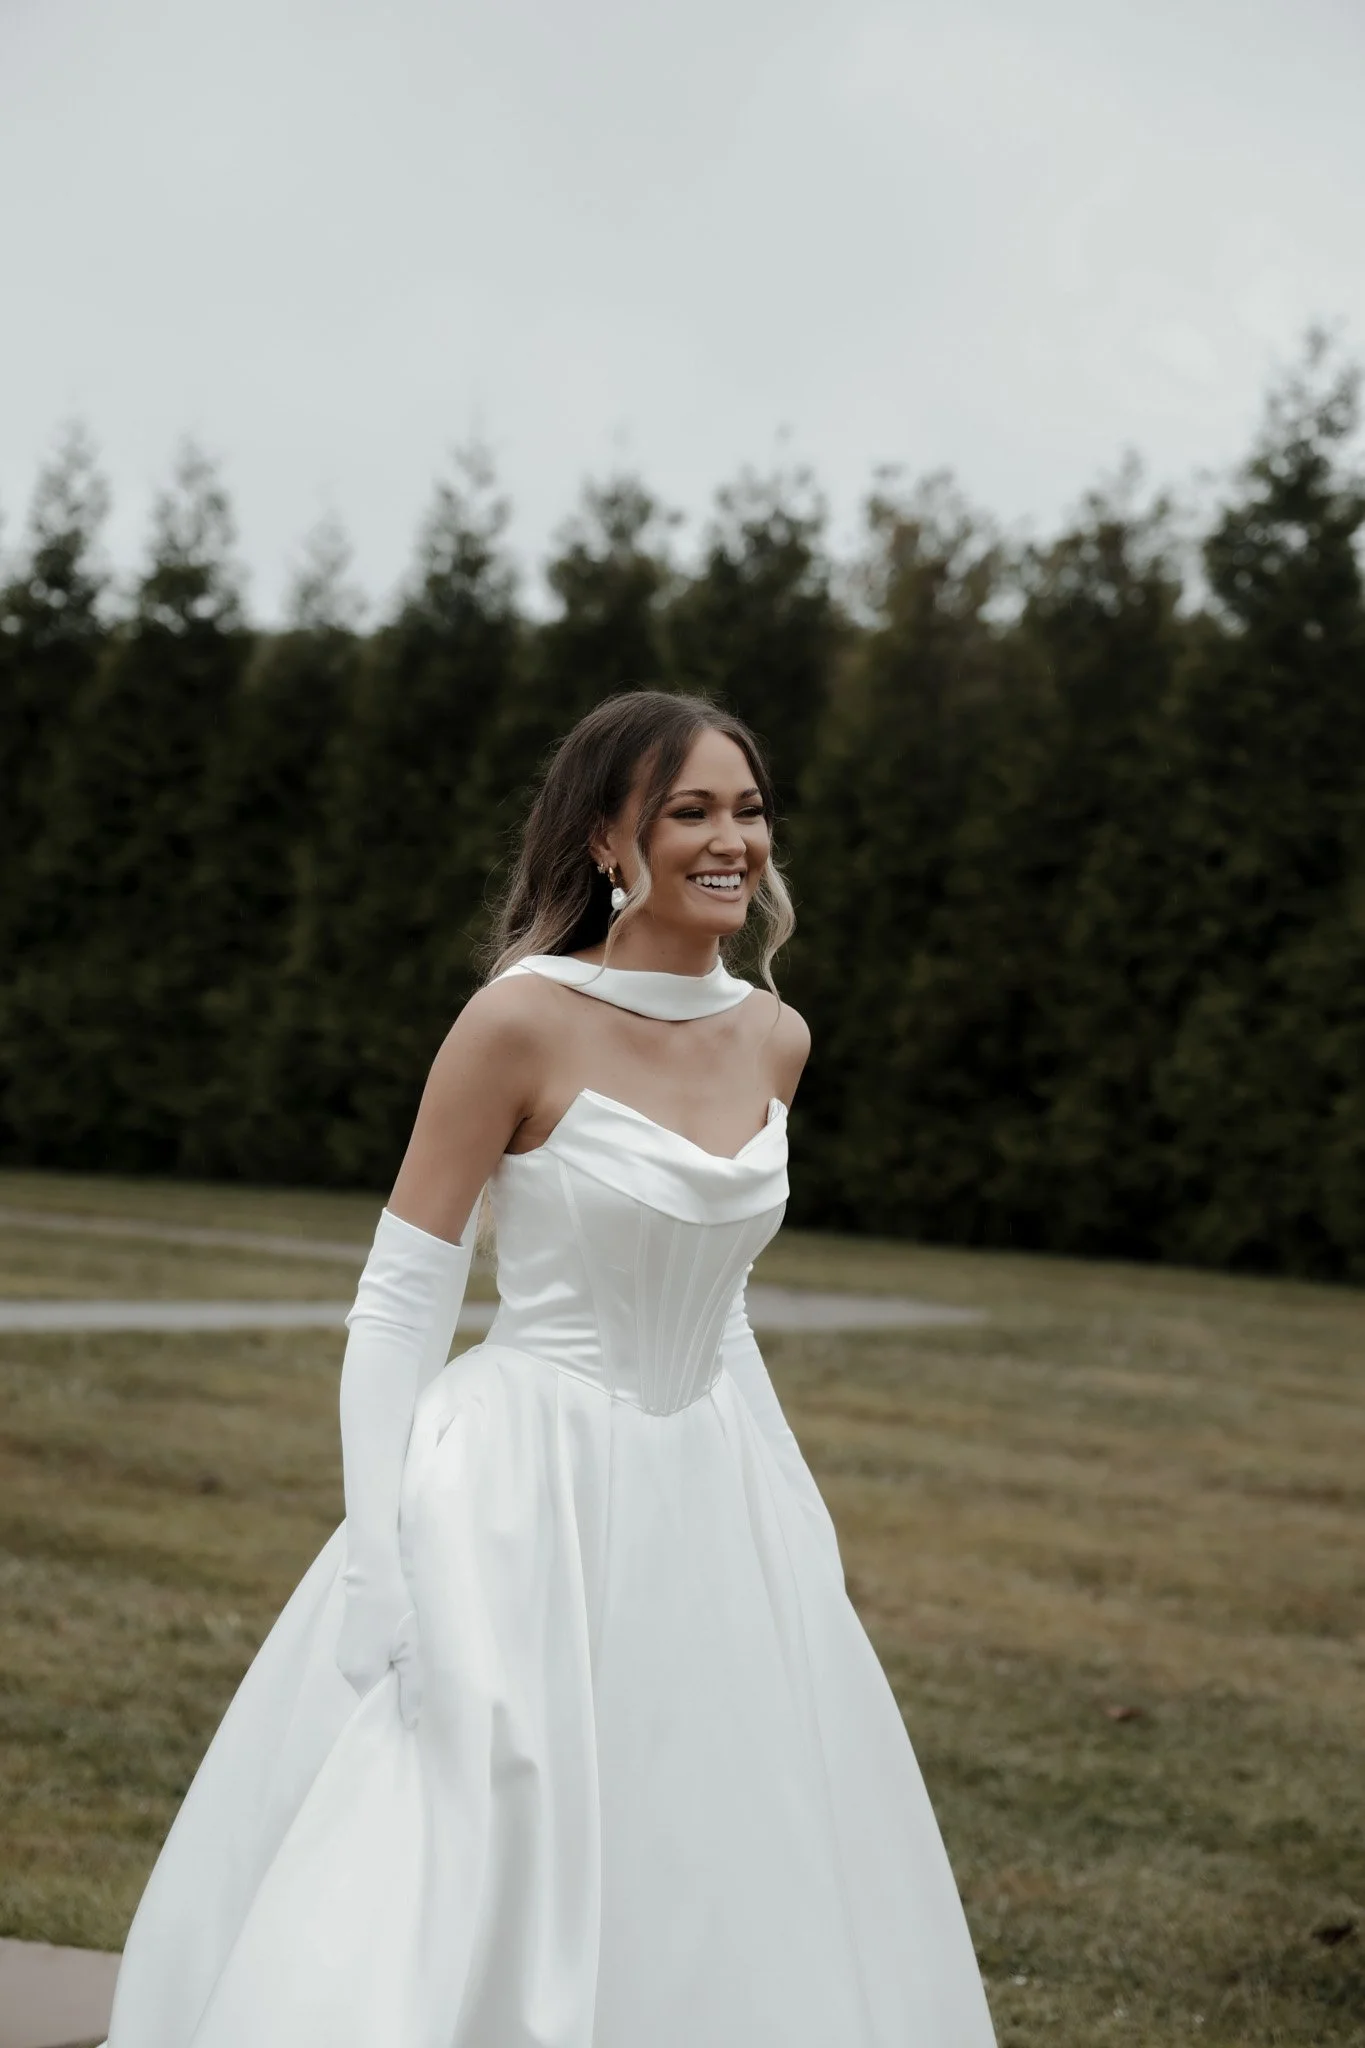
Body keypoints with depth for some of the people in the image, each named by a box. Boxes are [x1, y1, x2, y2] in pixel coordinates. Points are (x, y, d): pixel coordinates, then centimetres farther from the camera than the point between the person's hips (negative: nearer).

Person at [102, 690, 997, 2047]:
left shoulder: (775, 1040, 4)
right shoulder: (523, 1020, -14)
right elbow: (398, 1301, -11)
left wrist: (793, 1522, 17)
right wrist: (379, 1556, -18)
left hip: (707, 1504, 6)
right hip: (530, 1489, -6)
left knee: (716, 1905, 12)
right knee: (452, 1890, -4)